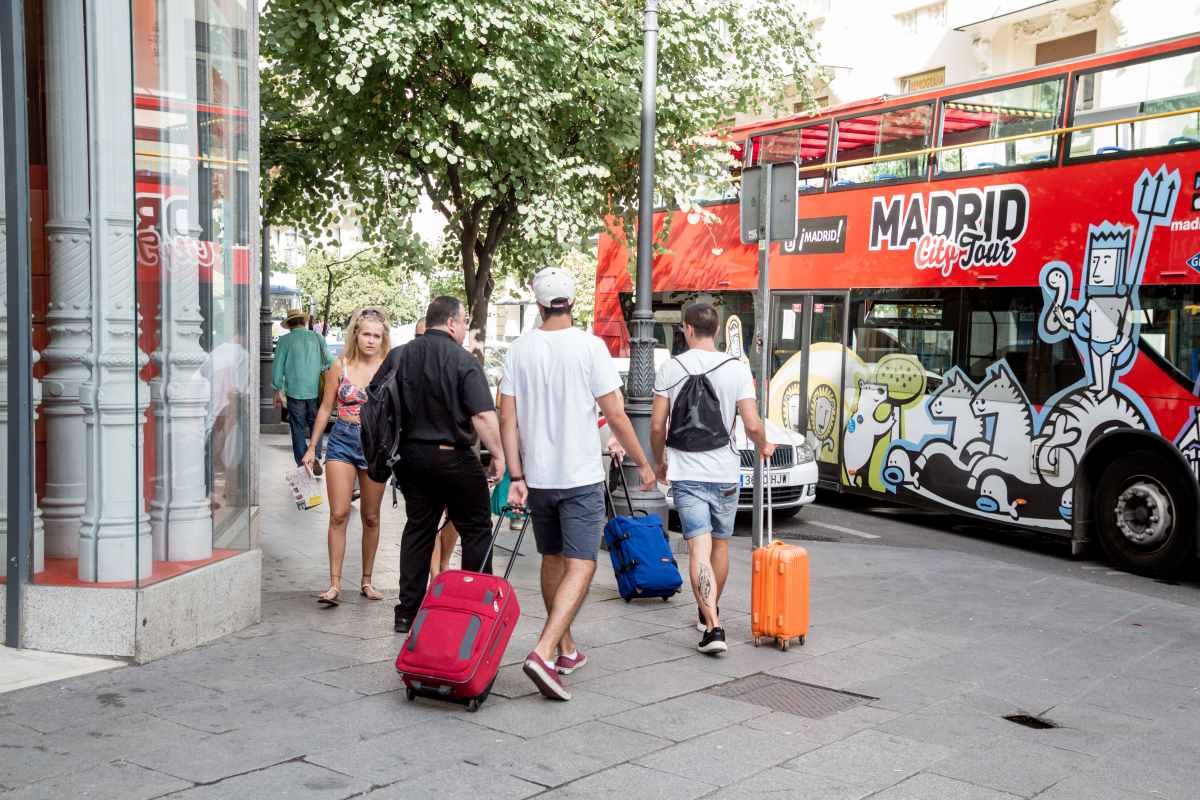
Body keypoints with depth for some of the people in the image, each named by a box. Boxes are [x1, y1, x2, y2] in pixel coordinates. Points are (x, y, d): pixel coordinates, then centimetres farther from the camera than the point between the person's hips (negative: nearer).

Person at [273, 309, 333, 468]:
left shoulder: (285, 340, -2)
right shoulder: (318, 338, 3)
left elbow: (278, 367, 0)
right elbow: (329, 362, 5)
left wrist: (278, 390, 8)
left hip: (294, 391, -1)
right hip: (315, 391, 2)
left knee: (298, 428, 7)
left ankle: (302, 463, 8)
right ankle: (316, 457, -4)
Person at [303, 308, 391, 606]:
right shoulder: (340, 366, 2)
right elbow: (326, 408, 9)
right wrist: (312, 447, 8)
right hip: (342, 442, 0)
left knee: (371, 517, 9)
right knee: (338, 514, -7)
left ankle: (366, 581, 20)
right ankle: (335, 584, -4)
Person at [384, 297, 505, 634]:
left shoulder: (397, 357, 4)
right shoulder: (463, 361, -12)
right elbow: (483, 416, -19)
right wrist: (498, 454, -8)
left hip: (410, 455, 6)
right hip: (453, 456, -5)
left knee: (418, 529, 13)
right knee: (476, 530, 7)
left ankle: (408, 611, 14)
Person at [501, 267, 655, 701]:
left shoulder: (520, 349, 2)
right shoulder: (589, 346, -9)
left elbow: (507, 417, -1)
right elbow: (615, 414, -10)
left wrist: (516, 476, 2)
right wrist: (642, 463, 2)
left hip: (536, 476, 5)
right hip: (580, 477, -4)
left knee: (553, 560, 19)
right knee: (580, 566, -4)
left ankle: (566, 648, 29)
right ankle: (544, 652, -20)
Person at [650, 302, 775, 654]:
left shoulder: (670, 369, -2)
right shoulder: (737, 369, -4)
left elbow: (657, 426, -1)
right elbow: (753, 425, -7)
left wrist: (660, 463, 16)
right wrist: (764, 447, 14)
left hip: (686, 473, -1)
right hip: (725, 472, 1)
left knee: (699, 549, -6)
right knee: (720, 545, 18)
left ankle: (713, 628, -18)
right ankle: (709, 615, 34)